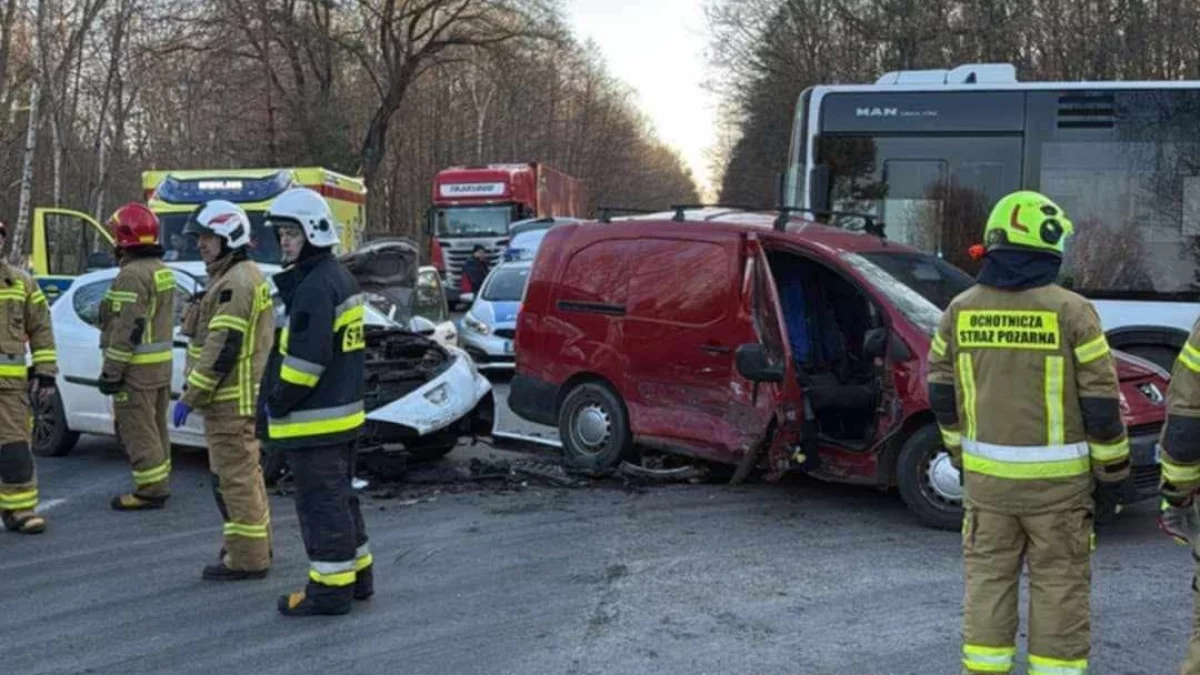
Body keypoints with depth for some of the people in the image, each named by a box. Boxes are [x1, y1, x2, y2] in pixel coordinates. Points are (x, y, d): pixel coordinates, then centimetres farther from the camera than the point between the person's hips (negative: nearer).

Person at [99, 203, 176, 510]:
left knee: (137, 430, -4)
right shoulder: (161, 270, 13)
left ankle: (150, 489, -2)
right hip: (162, 362, 10)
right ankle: (159, 484, 23)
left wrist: (111, 371, -19)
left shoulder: (133, 274, -18)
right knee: (155, 427, 16)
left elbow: (126, 329, -22)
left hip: (137, 368, -10)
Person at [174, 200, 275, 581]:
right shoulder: (247, 277, 17)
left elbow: (221, 349, -23)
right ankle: (257, 544, 30)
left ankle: (246, 559, 0)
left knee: (235, 478, -5)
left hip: (230, 400, -11)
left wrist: (190, 397, -19)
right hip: (243, 396, 11)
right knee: (245, 473, 19)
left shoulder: (234, 282, -17)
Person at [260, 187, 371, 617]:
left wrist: (279, 401, -13)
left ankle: (330, 588, 5)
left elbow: (306, 358, -25)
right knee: (339, 495, 19)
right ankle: (356, 574, 28)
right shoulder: (340, 279, 14)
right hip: (343, 410, 11)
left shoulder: (315, 287, -19)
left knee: (321, 502, -2)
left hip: (315, 420, -11)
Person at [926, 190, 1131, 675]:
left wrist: (960, 454, 20)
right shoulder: (1070, 312, -12)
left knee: (988, 580, 13)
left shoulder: (961, 309, 0)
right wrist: (1112, 470, 2)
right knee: (1059, 586, 7)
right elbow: (1101, 402, -9)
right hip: (1055, 479, -3)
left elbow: (942, 392, 8)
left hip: (986, 475, 3)